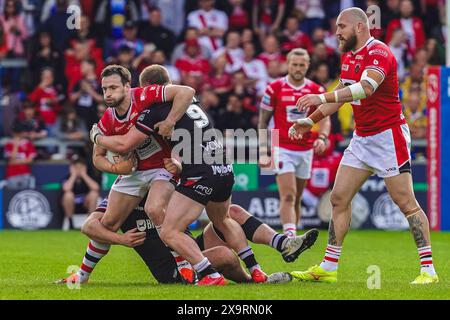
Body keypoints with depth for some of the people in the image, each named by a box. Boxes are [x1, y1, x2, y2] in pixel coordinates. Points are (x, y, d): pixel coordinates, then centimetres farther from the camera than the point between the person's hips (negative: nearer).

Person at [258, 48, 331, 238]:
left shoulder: (317, 91, 3)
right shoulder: (275, 88, -2)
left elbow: (325, 119, -5)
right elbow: (263, 122, 4)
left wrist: (322, 137, -27)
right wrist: (263, 152, -2)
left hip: (306, 150, 3)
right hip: (283, 149, -3)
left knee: (297, 199, 11)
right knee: (288, 196, -17)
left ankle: (291, 237, 23)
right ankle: (290, 237, -26)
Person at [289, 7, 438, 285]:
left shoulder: (379, 53, -18)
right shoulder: (348, 56, 11)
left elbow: (366, 87, -36)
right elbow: (342, 94, 25)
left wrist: (323, 97, -44)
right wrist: (311, 120, 21)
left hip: (388, 136, -9)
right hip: (362, 137, 9)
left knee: (406, 203, -8)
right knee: (339, 198, 5)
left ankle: (428, 269, -4)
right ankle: (329, 268, 9)